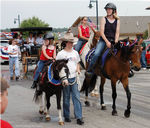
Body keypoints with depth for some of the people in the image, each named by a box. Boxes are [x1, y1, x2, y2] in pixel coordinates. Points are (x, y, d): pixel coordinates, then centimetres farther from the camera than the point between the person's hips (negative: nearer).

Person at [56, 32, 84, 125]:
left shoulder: (75, 52, 8)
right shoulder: (61, 54, -3)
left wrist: (78, 69, 0)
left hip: (74, 77, 2)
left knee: (77, 97, -3)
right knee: (66, 98, 7)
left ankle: (79, 117, -3)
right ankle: (66, 116, 19)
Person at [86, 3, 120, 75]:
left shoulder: (117, 21, 8)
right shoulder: (104, 19, 1)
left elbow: (117, 32, 4)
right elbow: (102, 32, -6)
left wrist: (116, 42, -11)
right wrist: (107, 42, -16)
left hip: (113, 41, 3)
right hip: (103, 40, -2)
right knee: (96, 54, -24)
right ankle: (89, 70, -16)